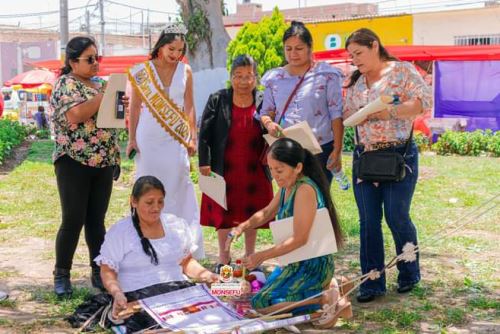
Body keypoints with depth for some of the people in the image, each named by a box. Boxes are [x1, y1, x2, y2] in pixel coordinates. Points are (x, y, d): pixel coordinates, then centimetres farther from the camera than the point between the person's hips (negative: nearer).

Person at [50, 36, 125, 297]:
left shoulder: (100, 84, 15)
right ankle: (61, 276, 10)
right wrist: (104, 95, -18)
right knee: (74, 220, -4)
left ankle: (99, 273, 18)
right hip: (74, 162, -6)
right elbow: (75, 115, -23)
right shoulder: (66, 83, -6)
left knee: (97, 219, 11)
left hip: (104, 162, 6)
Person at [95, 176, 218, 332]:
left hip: (179, 289, 4)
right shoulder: (119, 232, 2)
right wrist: (117, 293, -20)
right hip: (139, 295, -4)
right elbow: (108, 271, -1)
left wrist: (204, 274, 0)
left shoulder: (177, 225, 14)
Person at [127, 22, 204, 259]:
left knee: (177, 190, 0)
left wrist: (192, 137, 3)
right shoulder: (142, 71, 0)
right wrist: (131, 139, -1)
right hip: (149, 139, -1)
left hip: (177, 139, 1)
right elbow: (135, 107, 3)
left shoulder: (185, 71, 4)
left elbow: (189, 106, 8)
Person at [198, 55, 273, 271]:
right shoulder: (217, 100, -3)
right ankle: (223, 258, 22)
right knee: (223, 213, 8)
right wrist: (204, 162, -10)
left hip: (254, 171, 1)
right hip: (224, 170, -1)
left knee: (252, 214, 10)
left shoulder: (263, 102, 1)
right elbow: (204, 133, -3)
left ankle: (250, 257, 26)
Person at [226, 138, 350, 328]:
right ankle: (324, 286, 15)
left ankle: (325, 299, -11)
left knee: (261, 304, -12)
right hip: (297, 263, 10)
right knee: (265, 287, 26)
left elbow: (299, 239, -25)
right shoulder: (287, 188, 6)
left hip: (311, 266, -10)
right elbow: (266, 213, 21)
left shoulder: (305, 189, -22)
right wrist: (243, 227, 2)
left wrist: (262, 256, -22)